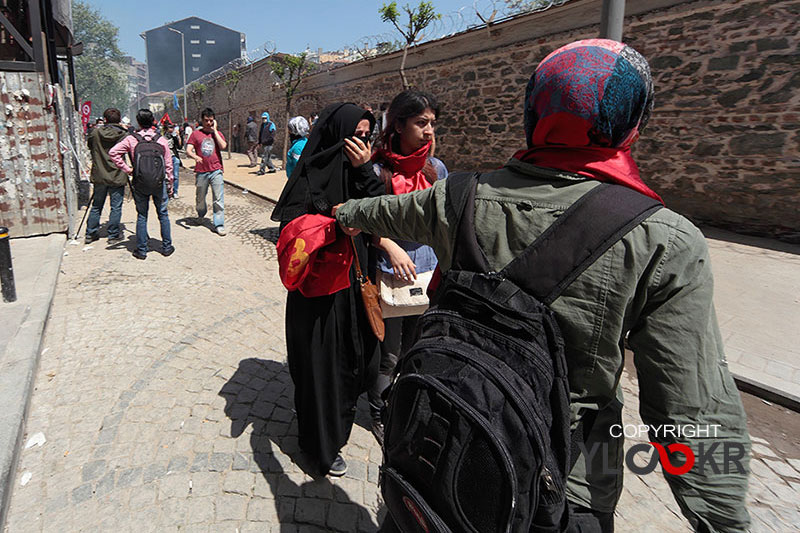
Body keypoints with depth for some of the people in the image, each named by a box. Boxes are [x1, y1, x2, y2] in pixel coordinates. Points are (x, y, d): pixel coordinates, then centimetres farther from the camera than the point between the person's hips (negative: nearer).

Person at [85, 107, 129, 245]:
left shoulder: (95, 133, 0)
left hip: (99, 176, 4)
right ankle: (114, 235, 8)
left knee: (96, 206, 15)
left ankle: (91, 234, 22)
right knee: (116, 207, 4)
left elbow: (90, 147, 16)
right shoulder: (123, 135, -8)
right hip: (117, 177, -3)